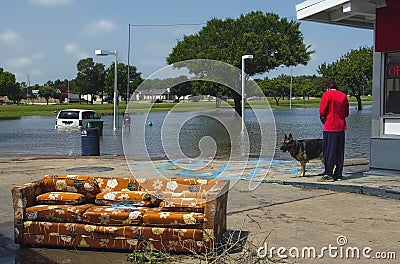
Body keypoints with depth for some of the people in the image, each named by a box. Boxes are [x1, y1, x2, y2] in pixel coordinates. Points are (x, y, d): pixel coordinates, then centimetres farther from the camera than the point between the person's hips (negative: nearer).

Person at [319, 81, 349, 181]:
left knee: (329, 151, -2)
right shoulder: (344, 96, 9)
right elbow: (346, 113, 13)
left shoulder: (327, 94, -6)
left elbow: (322, 111, -10)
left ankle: (328, 174, -4)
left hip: (330, 127, -5)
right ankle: (338, 175, 11)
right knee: (339, 152, 8)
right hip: (341, 127, 5)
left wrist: (322, 116, 10)